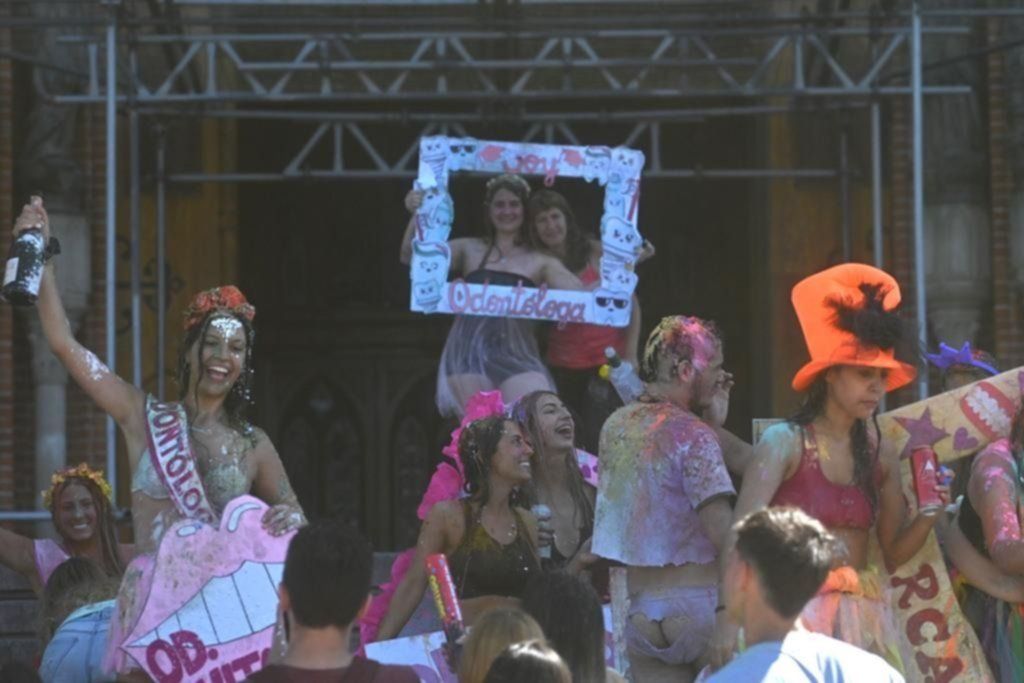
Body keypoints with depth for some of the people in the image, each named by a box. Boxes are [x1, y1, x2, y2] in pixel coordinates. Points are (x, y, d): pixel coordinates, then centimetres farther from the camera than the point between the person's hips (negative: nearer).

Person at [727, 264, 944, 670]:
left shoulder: (879, 455, 9)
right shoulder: (785, 442, -6)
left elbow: (893, 554, 14)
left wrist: (929, 515, -6)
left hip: (865, 620, 5)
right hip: (799, 614, -5)